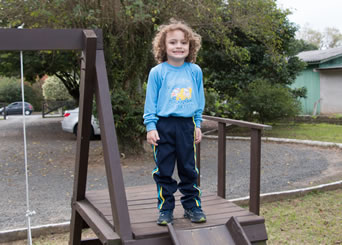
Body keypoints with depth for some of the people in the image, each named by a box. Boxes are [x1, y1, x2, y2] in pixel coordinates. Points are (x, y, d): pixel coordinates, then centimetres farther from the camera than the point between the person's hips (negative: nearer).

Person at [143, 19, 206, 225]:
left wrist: (198, 125, 10)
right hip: (164, 125, -2)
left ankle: (192, 206, 23)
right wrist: (151, 126, -6)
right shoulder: (158, 72, -3)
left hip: (187, 125, 2)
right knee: (164, 170, 5)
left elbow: (199, 100, 12)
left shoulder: (195, 71, 5)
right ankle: (166, 209, 16)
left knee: (189, 169, 10)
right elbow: (151, 102, 0)